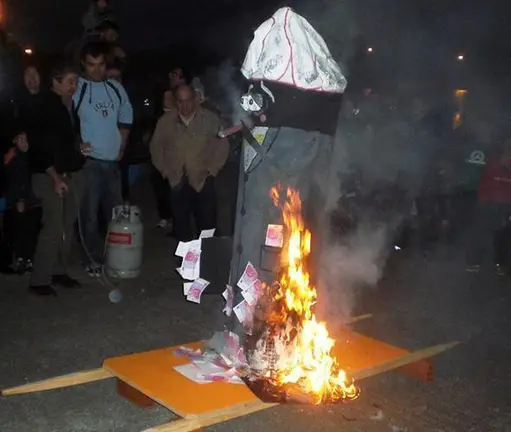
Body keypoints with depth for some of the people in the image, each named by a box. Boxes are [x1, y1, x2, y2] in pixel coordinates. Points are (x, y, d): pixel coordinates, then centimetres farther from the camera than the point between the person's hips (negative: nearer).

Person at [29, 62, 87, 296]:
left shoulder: (72, 106, 9)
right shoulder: (44, 107, -9)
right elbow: (39, 148, -12)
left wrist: (79, 146, 5)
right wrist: (55, 178, -16)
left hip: (72, 173, 6)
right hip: (50, 176, -6)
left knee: (67, 225, 7)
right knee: (53, 227, -9)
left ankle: (59, 271, 18)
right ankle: (40, 280, -1)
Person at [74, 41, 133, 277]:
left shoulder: (116, 87, 8)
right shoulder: (76, 89, -9)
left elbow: (125, 117, 18)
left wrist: (122, 146, 12)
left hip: (112, 160, 5)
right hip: (88, 161, -5)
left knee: (116, 211, 13)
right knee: (89, 213, 0)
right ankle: (95, 260, 11)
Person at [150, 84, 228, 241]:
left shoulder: (210, 119, -3)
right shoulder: (166, 121, 3)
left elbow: (223, 145, 2)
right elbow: (156, 147, 13)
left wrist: (211, 170, -2)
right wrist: (166, 171, 7)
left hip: (203, 182, -2)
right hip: (177, 183, 2)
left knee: (207, 225, -3)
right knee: (181, 226, 7)